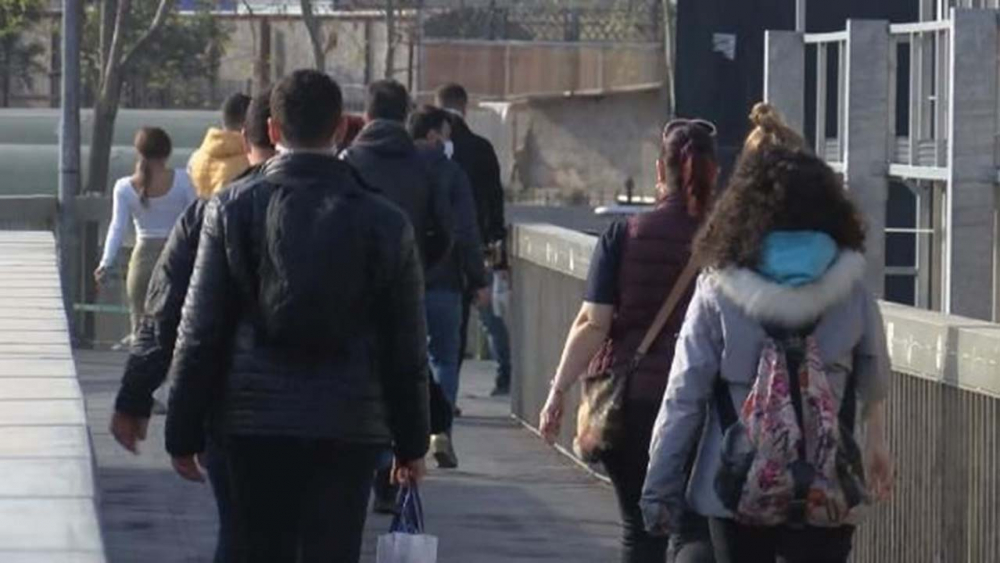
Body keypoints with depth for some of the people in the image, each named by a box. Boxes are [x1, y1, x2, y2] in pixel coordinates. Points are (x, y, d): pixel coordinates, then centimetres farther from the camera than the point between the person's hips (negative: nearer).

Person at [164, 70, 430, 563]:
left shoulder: (234, 208, -2)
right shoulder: (384, 223, 0)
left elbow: (200, 332, -2)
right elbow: (406, 348, 4)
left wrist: (184, 432, 4)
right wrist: (411, 443, 13)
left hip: (254, 421, 0)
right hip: (349, 428, 0)